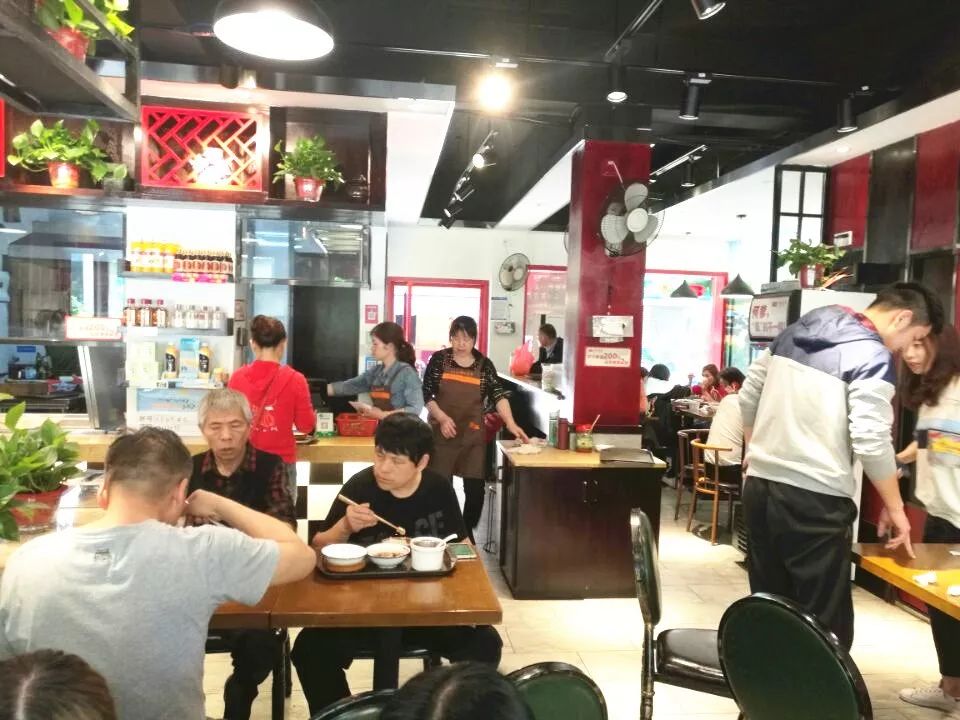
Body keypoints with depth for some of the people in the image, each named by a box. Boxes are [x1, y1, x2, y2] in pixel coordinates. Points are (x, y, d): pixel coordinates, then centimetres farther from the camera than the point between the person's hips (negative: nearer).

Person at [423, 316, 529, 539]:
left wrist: (510, 423, -19)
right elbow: (426, 393, -1)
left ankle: (467, 533, 19)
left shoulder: (484, 365, 2)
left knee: (475, 488, 1)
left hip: (472, 434, 1)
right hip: (442, 432, -1)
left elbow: (498, 395, -5)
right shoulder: (439, 359, 0)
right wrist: (442, 417, -16)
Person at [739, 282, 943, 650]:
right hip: (814, 499, -7)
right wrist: (896, 508, -3)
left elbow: (749, 393, 17)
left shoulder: (799, 330, 12)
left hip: (759, 486, 7)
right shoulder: (872, 355, -10)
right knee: (824, 626, 4)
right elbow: (871, 441, -15)